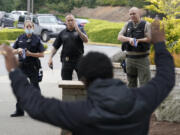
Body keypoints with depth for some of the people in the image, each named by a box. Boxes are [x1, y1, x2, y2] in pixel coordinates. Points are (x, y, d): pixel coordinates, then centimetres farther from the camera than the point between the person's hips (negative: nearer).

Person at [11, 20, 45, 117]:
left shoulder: (36, 39, -2)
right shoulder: (20, 38, 8)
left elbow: (42, 54, -5)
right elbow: (13, 51, 13)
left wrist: (30, 54, -16)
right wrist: (18, 50, -9)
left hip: (33, 66, -4)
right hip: (21, 66, 4)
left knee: (35, 87, 2)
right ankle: (19, 110, 13)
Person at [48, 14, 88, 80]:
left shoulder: (80, 31, 5)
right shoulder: (62, 33, 9)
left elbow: (86, 40, -13)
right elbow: (55, 47, 10)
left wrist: (78, 31, -24)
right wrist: (50, 58, -1)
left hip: (78, 59, -2)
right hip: (66, 61, 2)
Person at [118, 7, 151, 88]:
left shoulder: (146, 25, -4)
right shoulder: (128, 25, 8)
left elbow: (149, 38, -13)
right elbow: (119, 37, -1)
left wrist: (138, 40, -27)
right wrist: (129, 39, -20)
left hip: (142, 58, -4)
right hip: (129, 58, 4)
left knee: (145, 82, -7)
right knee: (131, 82, 14)